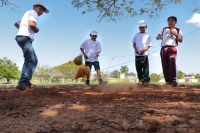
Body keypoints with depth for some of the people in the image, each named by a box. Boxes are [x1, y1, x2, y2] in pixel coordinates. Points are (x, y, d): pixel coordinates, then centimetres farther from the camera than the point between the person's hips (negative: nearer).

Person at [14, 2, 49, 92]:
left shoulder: (27, 14, 30)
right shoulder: (33, 12, 0)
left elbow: (16, 24, 36)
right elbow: (31, 24, -20)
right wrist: (37, 30, -1)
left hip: (22, 37, 10)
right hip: (25, 38, -10)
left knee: (33, 60, 11)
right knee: (31, 61, -15)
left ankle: (26, 82, 9)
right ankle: (22, 83, -22)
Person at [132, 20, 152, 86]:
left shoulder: (147, 35, 3)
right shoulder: (136, 35, 13)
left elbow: (148, 45, -3)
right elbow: (134, 43, 9)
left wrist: (143, 50, -20)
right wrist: (136, 49, -11)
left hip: (144, 54, -3)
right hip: (137, 54, 4)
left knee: (145, 67, -7)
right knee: (138, 68, 5)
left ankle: (146, 80, -4)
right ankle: (141, 80, 12)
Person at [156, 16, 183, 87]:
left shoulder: (178, 30, 17)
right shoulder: (164, 29, 25)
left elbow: (181, 40, 7)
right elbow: (157, 37, 19)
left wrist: (175, 34, -7)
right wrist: (160, 37, -5)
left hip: (172, 48, -3)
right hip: (163, 48, 3)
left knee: (172, 62, -24)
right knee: (165, 65, -3)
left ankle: (174, 80, -19)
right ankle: (168, 81, 1)